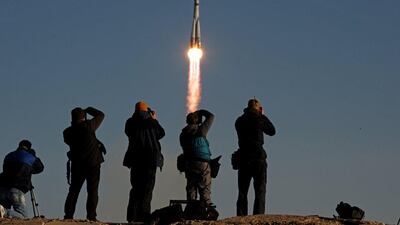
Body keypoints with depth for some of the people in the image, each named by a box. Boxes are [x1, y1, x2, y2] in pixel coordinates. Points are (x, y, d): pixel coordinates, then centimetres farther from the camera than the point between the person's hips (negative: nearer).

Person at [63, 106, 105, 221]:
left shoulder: (68, 132, 0)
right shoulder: (88, 126, -12)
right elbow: (100, 115, 1)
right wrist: (88, 109, 15)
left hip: (77, 164, 4)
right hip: (92, 164, -4)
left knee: (73, 190, 10)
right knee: (92, 191, -1)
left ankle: (68, 215, 5)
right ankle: (91, 216, -8)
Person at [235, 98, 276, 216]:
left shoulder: (239, 121, 7)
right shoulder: (260, 119, -5)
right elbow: (272, 131, 10)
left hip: (243, 159, 3)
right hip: (258, 158, -3)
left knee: (242, 192, 8)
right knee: (260, 191, 0)